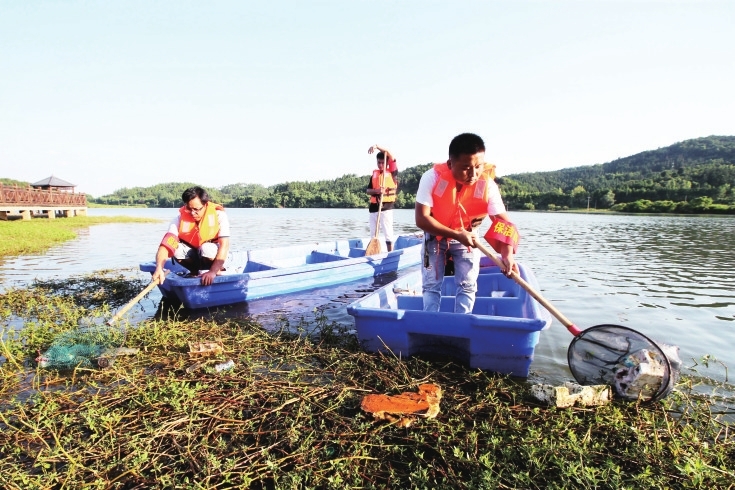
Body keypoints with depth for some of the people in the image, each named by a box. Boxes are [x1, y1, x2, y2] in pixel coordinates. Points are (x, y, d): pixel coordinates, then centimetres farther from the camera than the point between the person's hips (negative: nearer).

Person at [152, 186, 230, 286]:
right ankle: (194, 272, -1)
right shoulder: (180, 219, -18)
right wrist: (159, 268, -49)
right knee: (175, 248, -26)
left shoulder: (219, 215, -23)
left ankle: (218, 271, -6)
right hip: (192, 256, 3)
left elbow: (224, 244, -32)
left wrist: (213, 271, -43)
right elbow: (166, 245, -30)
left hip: (212, 254, -3)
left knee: (207, 248, -35)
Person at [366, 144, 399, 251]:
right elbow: (368, 190, 8)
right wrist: (376, 191, -14)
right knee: (373, 234, 12)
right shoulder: (374, 174, 12)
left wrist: (377, 147, -26)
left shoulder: (392, 172, -1)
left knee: (388, 232, -3)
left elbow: (390, 156, -15)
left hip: (386, 207, -6)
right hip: (374, 206, 6)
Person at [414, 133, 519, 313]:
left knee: (467, 285, 0)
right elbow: (421, 218, -30)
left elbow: (502, 220, -26)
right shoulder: (432, 177, -30)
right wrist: (457, 235, -34)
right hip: (435, 236, -1)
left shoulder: (487, 185, -25)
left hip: (468, 238, 1)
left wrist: (507, 253, -43)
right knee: (431, 285, 2)